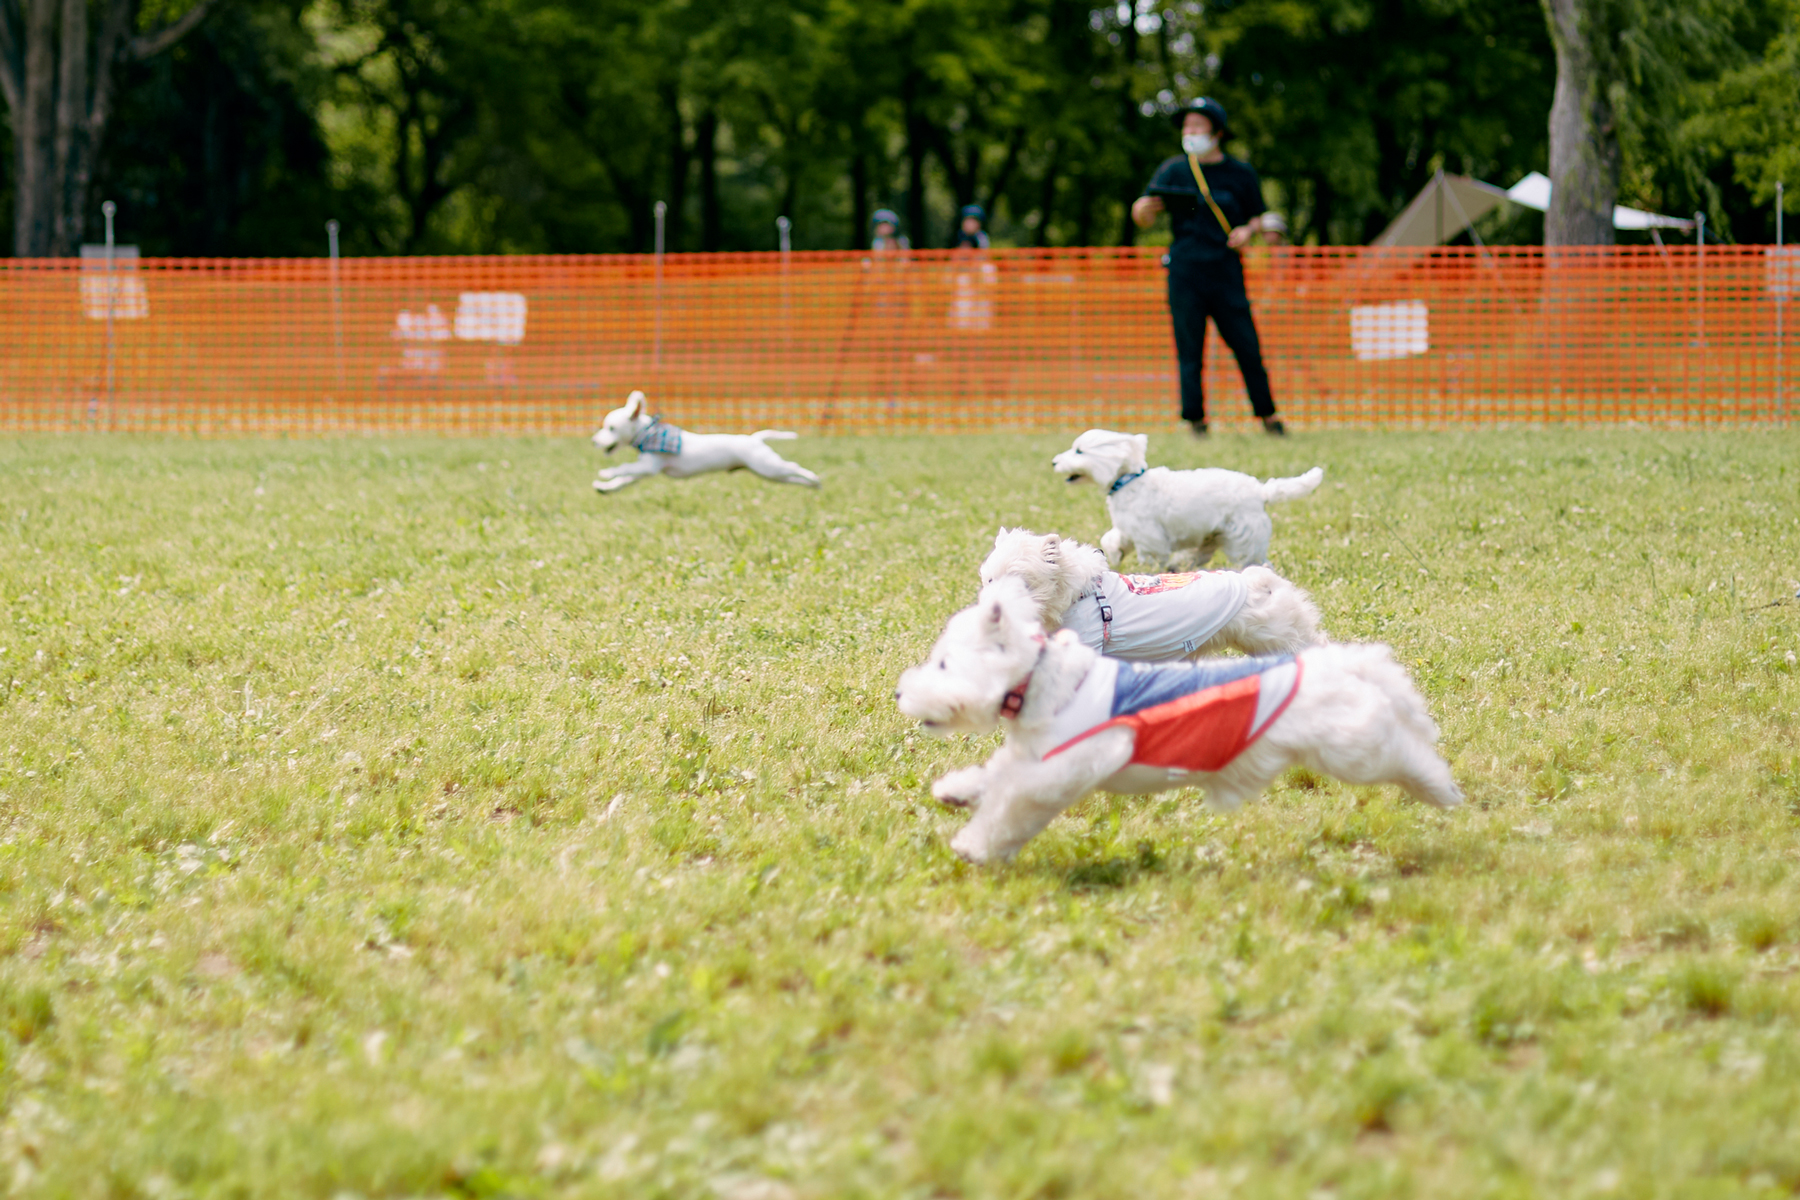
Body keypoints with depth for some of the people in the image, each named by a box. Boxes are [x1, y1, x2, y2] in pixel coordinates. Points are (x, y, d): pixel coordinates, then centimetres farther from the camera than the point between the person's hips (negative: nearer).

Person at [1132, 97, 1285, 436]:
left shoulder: (1240, 174, 9)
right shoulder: (1173, 171, 6)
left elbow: (1258, 217, 19)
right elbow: (1144, 219, -2)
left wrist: (1248, 231, -4)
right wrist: (1146, 208, -25)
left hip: (1226, 272, 0)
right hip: (1185, 272, 0)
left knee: (1247, 347, -2)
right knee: (1189, 351, -2)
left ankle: (1267, 415, 9)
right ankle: (1195, 421, 4)